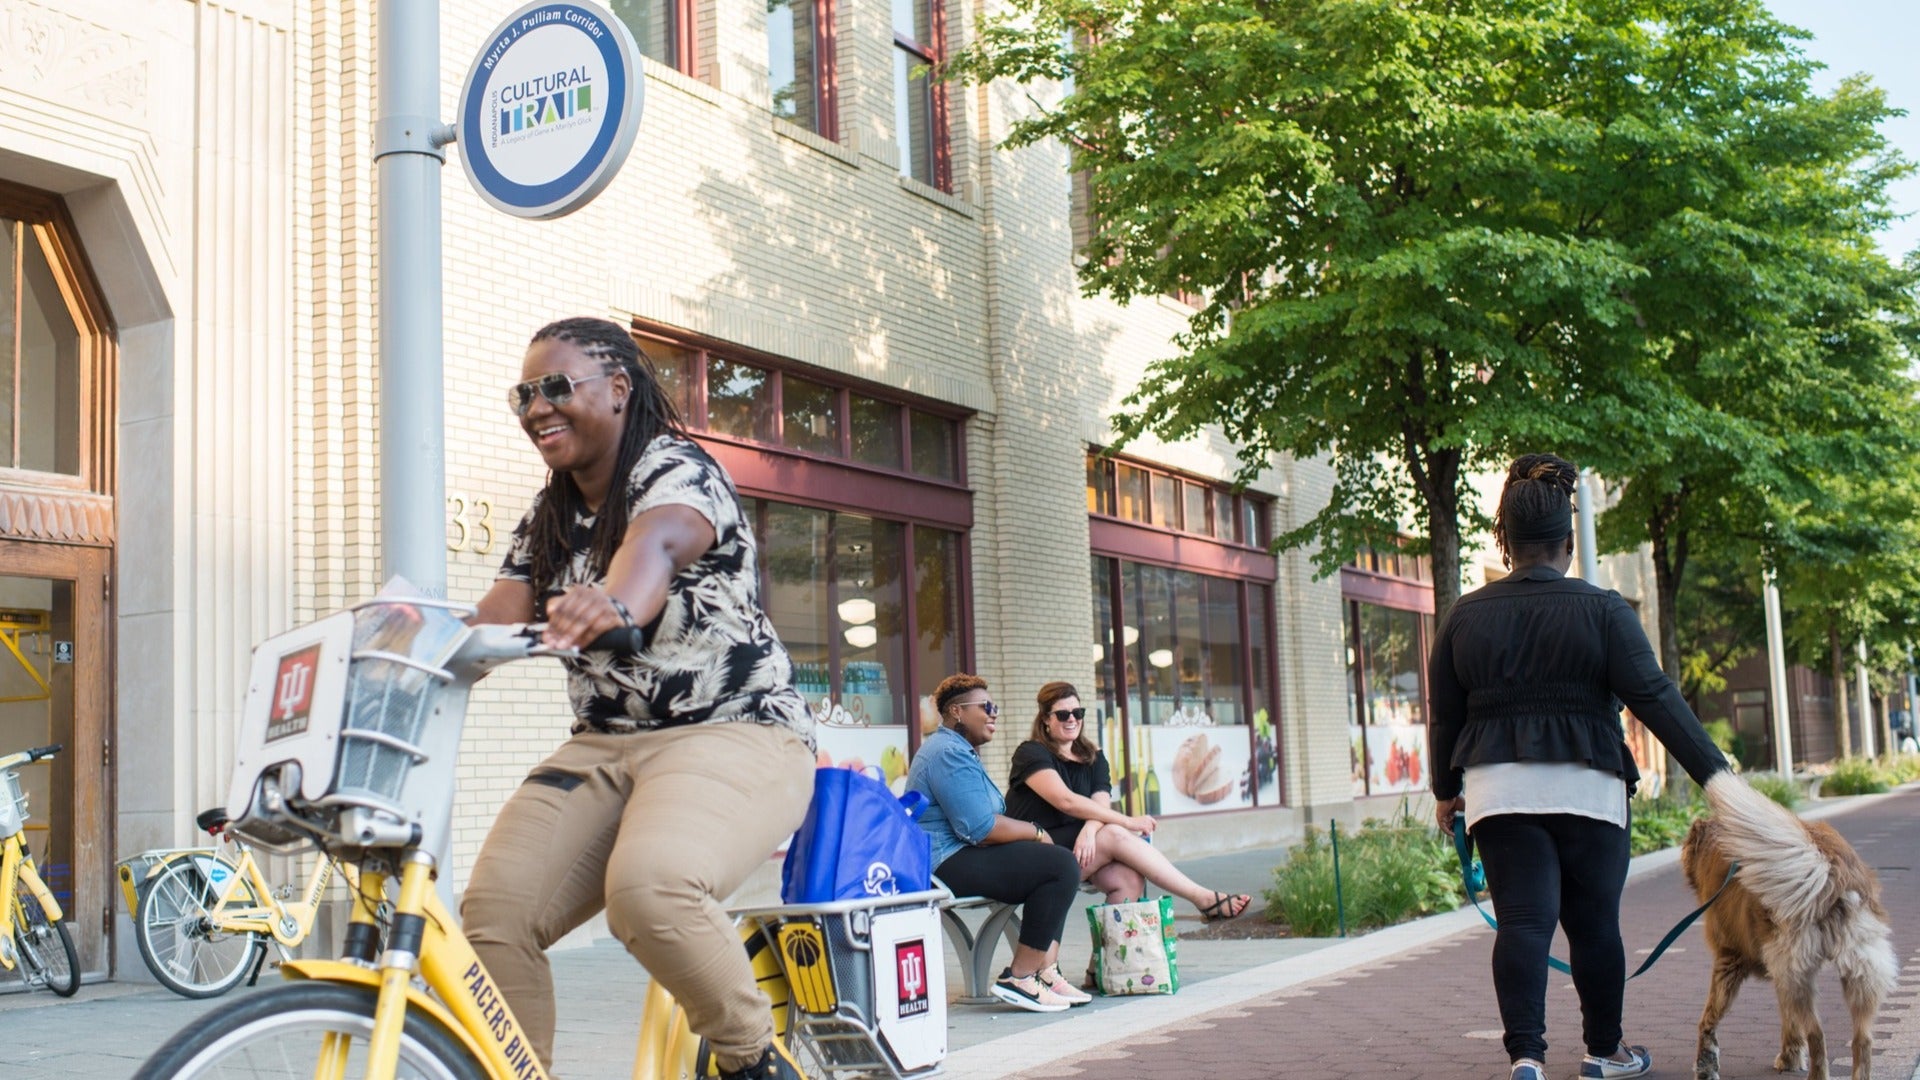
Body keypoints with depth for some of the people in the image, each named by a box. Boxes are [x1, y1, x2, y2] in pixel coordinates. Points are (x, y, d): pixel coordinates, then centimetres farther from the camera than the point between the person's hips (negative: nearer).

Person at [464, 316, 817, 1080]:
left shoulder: (676, 472, -8)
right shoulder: (545, 522, 16)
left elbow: (658, 541, -32)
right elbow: (492, 623, 4)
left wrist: (615, 603, -56)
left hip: (734, 734, -7)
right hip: (603, 746, 7)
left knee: (648, 886, -35)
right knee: (492, 912, -15)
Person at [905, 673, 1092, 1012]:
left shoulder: (958, 750, 23)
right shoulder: (948, 753, -14)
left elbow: (980, 821, 19)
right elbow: (980, 828, -22)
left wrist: (1029, 832, 2)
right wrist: (1035, 832, -8)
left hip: (959, 859, 12)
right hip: (948, 865, -12)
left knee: (1059, 865, 14)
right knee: (1062, 865, -17)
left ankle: (1046, 970, 1)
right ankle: (1019, 979, -14)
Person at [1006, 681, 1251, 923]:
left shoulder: (1094, 758, 15)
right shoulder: (1031, 754, -4)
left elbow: (1101, 805, -3)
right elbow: (1065, 800, -20)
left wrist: (1089, 829, -28)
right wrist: (1127, 822, -23)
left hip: (1079, 844, 6)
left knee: (1129, 878, -26)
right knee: (1115, 835, -25)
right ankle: (1204, 899, -25)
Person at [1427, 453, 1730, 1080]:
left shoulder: (1465, 616, 4)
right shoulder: (1601, 611, -3)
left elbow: (1445, 715, 10)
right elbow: (1654, 698, -8)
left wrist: (1445, 790, 22)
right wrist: (1715, 773, -6)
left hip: (1497, 788, 1)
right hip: (1586, 787, -1)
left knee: (1523, 921, -1)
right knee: (1594, 922, 11)